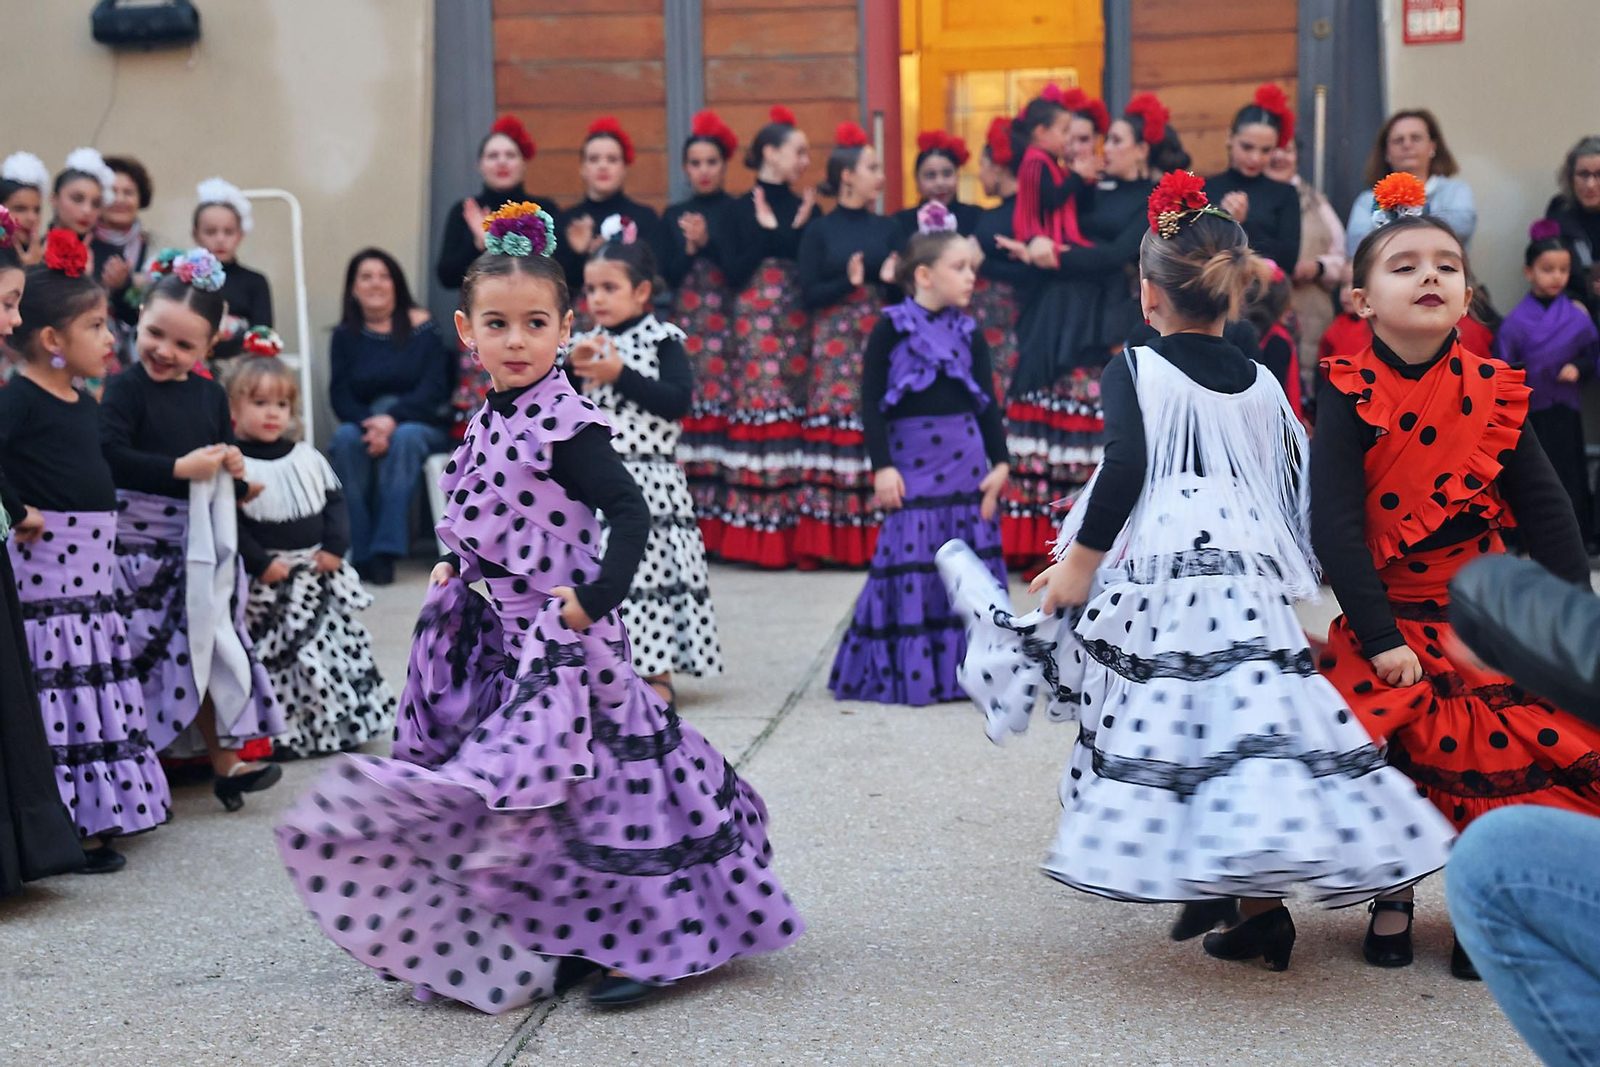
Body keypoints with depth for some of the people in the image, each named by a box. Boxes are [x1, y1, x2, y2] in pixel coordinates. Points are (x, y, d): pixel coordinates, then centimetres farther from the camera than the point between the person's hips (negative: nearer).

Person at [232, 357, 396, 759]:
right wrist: (260, 563, -17)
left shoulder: (307, 458, 8)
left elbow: (335, 501, 11)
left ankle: (345, 721, 23)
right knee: (280, 656, -6)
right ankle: (285, 733, 4)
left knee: (340, 639, 10)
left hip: (318, 573, 6)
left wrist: (335, 547, -3)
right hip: (267, 583, -6)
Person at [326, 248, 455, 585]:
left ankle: (386, 552, -36)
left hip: (421, 424, -2)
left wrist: (392, 419, -23)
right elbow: (339, 394, 0)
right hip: (364, 422, 2)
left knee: (405, 437, -35)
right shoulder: (345, 335, 9)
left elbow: (434, 387, -9)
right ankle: (358, 553, -30)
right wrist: (368, 424, -21)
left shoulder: (421, 325, 0)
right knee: (345, 438, -31)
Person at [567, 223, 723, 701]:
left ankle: (657, 671, 1)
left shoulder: (663, 340, -1)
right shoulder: (586, 344, 13)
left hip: (647, 479, -5)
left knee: (646, 565, -7)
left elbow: (678, 401, -13)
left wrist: (620, 374, -14)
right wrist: (573, 369, -5)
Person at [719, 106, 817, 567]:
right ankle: (756, 532, -2)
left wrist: (793, 230, -3)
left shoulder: (804, 208, 14)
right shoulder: (741, 209, 3)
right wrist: (769, 232, -7)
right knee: (759, 411, -7)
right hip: (757, 322, -4)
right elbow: (734, 273, -6)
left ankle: (793, 529, 3)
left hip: (798, 323, 4)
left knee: (796, 416, -1)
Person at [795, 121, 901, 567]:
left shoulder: (888, 228, 11)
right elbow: (808, 296, -4)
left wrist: (892, 279, -11)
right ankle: (829, 542, -1)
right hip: (835, 346, -3)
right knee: (835, 433, -6)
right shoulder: (819, 231, 3)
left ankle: (875, 540, 1)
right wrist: (850, 282, -17)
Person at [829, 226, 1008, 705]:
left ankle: (966, 667, 13)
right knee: (911, 562, -4)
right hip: (911, 462, -4)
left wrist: (999, 462, 1)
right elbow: (870, 401, -4)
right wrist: (882, 466, -10)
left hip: (965, 460, 4)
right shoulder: (892, 328, -3)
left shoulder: (969, 332, 9)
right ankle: (907, 672, 5)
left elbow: (988, 401, 10)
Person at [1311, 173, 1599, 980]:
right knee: (1386, 760, 2)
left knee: (1494, 764, 2)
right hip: (1386, 625, -2)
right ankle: (1392, 902, 25)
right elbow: (1335, 522, -16)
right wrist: (1378, 636, -20)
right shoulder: (1350, 395, -10)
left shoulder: (1494, 394, -1)